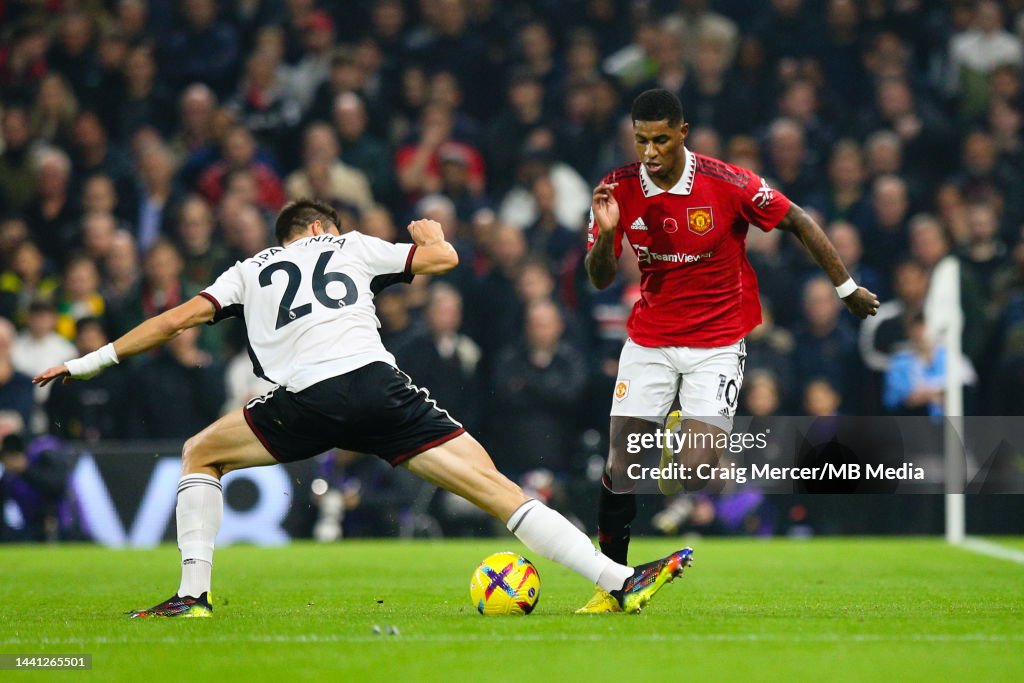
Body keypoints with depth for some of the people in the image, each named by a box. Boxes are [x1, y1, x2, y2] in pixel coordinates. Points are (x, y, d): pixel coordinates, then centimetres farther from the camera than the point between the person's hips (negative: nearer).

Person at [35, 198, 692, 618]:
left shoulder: (251, 270, 28)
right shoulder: (352, 247, 27)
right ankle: (620, 579, -10)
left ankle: (193, 593, 14)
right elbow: (444, 257, 29)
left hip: (305, 401, 0)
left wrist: (89, 361, 28)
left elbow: (175, 319, 21)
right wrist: (431, 230, 54)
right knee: (493, 485, -1)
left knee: (200, 454, 25)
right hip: (378, 385, 0)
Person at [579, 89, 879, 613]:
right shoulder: (618, 190, -8)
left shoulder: (728, 184, -16)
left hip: (717, 342, -3)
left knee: (695, 476, -16)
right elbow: (600, 279, -2)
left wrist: (846, 289, 4)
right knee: (620, 460, -5)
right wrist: (606, 232, -23)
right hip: (648, 341, 3)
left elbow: (799, 223, -3)